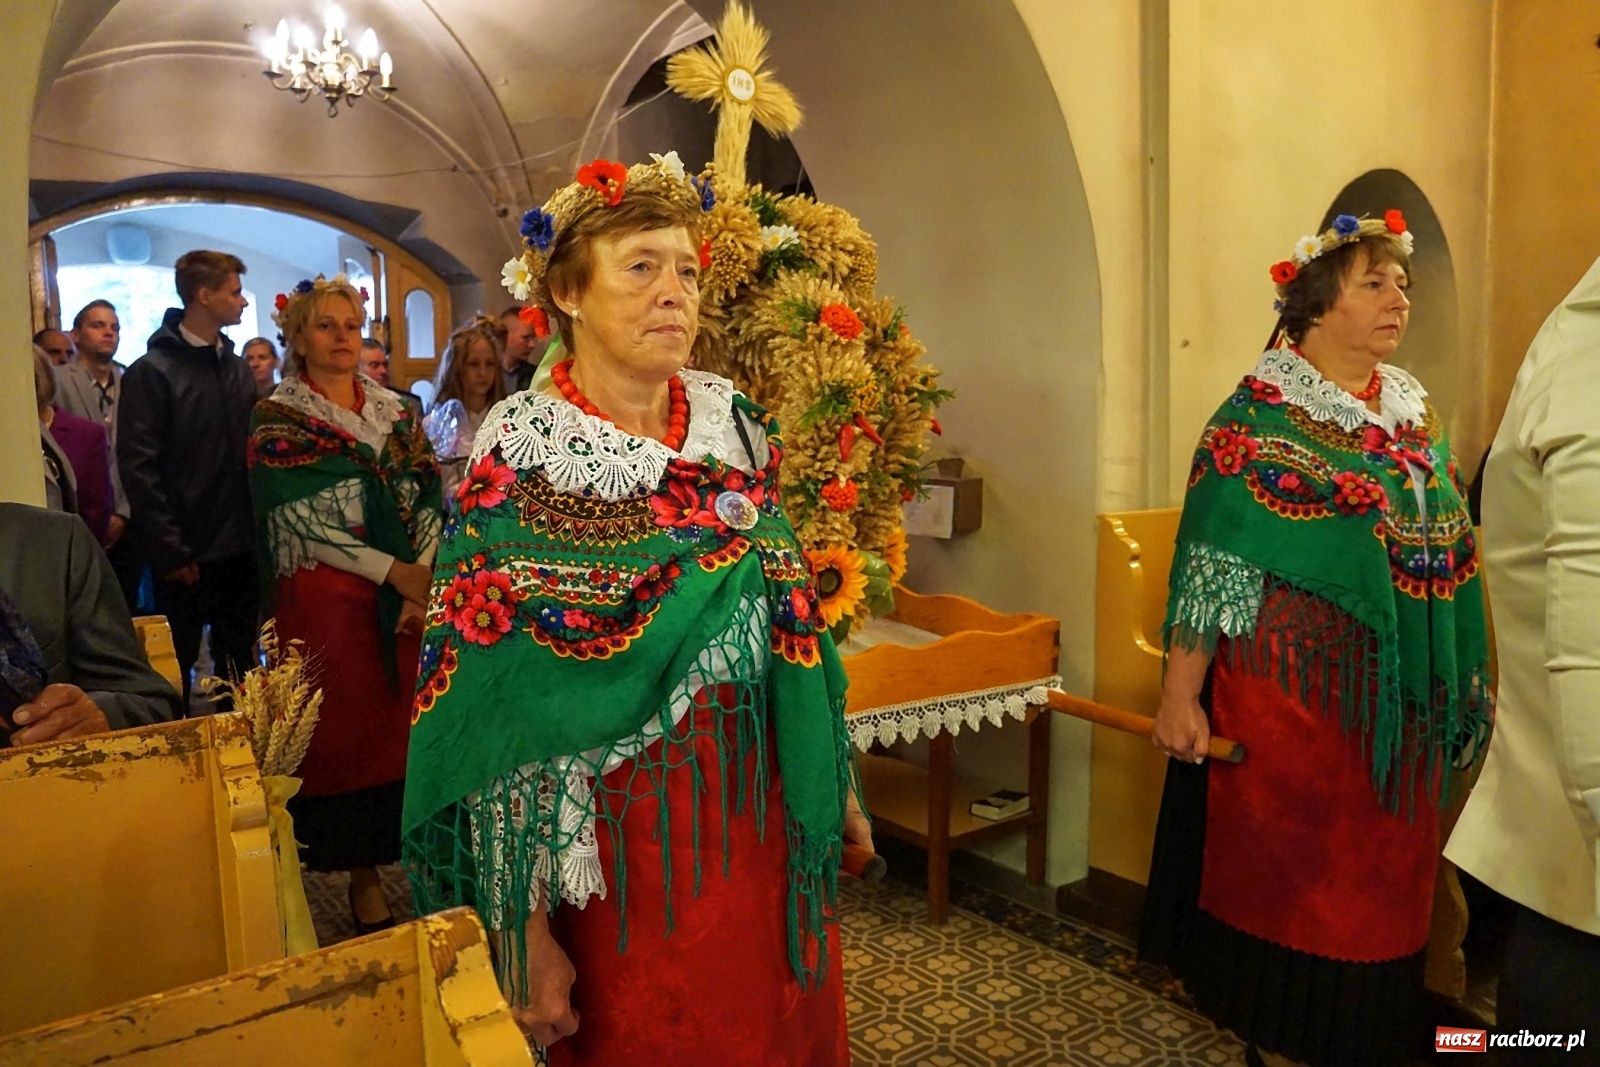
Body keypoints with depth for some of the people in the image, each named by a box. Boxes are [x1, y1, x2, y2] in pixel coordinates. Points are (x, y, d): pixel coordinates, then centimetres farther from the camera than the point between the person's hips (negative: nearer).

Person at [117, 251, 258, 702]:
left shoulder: (238, 368, 11)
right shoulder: (152, 372, -7)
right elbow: (138, 467, -12)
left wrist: (257, 529, 3)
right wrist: (169, 552, -16)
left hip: (239, 547, 5)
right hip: (186, 557, -5)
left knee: (239, 671, 13)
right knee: (175, 670, 7)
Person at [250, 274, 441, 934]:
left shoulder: (396, 412, 11)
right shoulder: (276, 420, -1)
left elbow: (430, 498, 6)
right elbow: (300, 519, -9)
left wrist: (426, 582, -9)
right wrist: (395, 572, -14)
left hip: (412, 595, 3)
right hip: (328, 598, -3)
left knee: (410, 724, 3)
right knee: (346, 730, 2)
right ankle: (363, 877, 14)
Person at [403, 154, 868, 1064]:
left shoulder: (735, 421, 1)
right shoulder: (521, 459, -13)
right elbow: (500, 708, -13)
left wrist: (834, 779, 12)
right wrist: (529, 933, -14)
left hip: (765, 816, 5)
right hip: (620, 844, -4)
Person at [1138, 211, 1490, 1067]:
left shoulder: (1415, 412, 10)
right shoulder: (1261, 418, -10)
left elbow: (1449, 550, 16)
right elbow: (1214, 568, -14)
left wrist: (1464, 688, 14)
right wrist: (1180, 697, -17)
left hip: (1401, 700, 7)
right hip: (1293, 692, -6)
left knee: (1381, 877, 16)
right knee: (1287, 872, 5)